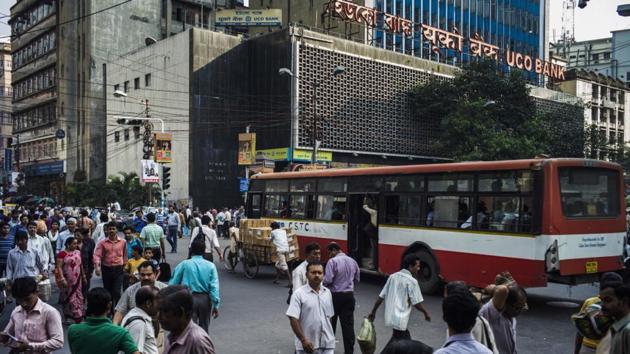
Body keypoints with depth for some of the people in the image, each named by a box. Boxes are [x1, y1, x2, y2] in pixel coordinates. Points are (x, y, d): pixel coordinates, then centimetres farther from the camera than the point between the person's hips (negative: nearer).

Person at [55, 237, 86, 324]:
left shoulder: (78, 252, 6)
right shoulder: (62, 254, -12)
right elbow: (59, 267, -15)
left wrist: (83, 276, 15)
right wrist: (62, 279, -22)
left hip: (77, 279, 5)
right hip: (67, 280, -5)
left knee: (78, 297, 8)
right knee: (68, 297, 2)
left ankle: (78, 316, 14)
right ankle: (67, 317, 10)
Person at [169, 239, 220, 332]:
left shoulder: (184, 264, -5)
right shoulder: (210, 266, -2)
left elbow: (174, 282, -3)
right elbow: (214, 286, -8)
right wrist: (216, 304, -5)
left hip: (189, 298, -2)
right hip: (205, 299, 2)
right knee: (204, 327, 17)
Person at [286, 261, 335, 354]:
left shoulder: (327, 293, 7)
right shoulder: (299, 294, -10)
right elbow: (293, 319, -14)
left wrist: (329, 337, 15)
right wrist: (303, 340, -18)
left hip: (327, 343, 4)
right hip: (307, 344, -4)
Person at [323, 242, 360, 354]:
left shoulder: (332, 261, -14)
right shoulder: (353, 261, 5)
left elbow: (328, 280, -19)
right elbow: (356, 279, 15)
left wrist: (321, 281, 1)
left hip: (335, 295, -5)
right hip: (349, 295, 5)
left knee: (330, 323, 12)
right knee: (348, 324, 6)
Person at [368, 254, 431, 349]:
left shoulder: (393, 276, 9)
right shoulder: (411, 281, -11)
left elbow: (381, 297, 11)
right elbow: (416, 303, -12)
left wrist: (373, 312, 18)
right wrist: (426, 313, 6)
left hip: (390, 317, 8)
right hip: (400, 319, -8)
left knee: (406, 339, 24)